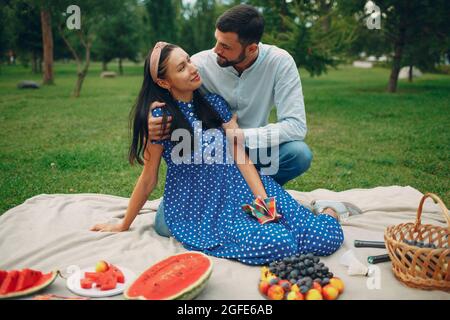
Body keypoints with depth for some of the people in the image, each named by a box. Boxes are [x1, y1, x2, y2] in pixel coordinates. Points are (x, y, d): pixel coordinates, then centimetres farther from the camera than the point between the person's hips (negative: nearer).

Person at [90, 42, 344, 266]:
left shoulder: (214, 102, 6)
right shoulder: (160, 117, -10)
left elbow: (240, 155, 1)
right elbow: (149, 181, -1)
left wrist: (263, 198, -12)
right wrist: (123, 226, 7)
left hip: (240, 187, 4)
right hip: (200, 210, -3)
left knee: (327, 236, -15)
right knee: (280, 244, -27)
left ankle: (329, 212, 21)